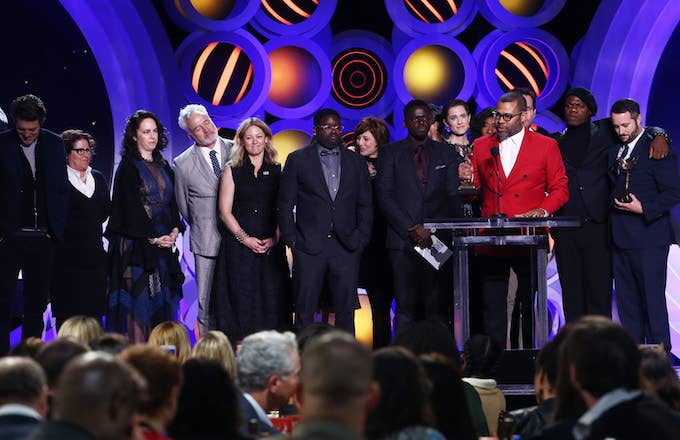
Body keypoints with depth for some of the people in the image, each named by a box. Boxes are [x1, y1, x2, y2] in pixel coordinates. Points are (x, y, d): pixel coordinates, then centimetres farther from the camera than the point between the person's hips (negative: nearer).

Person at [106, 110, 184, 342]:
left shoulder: (163, 166, 17)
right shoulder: (128, 166, -3)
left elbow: (172, 201, 14)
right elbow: (130, 206, -11)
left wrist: (174, 230, -3)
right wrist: (152, 237, -16)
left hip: (164, 242, 6)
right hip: (137, 243, -6)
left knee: (163, 297, 3)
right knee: (139, 295, -10)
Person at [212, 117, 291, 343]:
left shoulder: (277, 171, 10)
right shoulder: (232, 171, 7)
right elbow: (225, 212, 2)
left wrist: (274, 239, -9)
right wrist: (245, 238, -9)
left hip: (271, 247, 1)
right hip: (238, 246, -1)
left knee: (271, 297, -3)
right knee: (241, 298, -4)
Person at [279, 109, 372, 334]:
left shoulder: (356, 162, 13)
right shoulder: (297, 159, 5)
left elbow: (365, 205, 14)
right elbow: (286, 204, 4)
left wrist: (360, 239, 3)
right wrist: (291, 239, -4)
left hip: (346, 247, 2)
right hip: (309, 247, -2)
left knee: (346, 309, 2)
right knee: (305, 309, -1)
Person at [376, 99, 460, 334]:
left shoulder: (446, 153, 13)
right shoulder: (391, 152, 8)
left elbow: (452, 198, 8)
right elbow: (384, 196, 1)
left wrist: (432, 230, -5)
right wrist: (411, 229, -8)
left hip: (437, 241, 1)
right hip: (403, 241, -1)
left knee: (437, 307, -4)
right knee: (406, 308, -5)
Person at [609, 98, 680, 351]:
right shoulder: (614, 152, 16)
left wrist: (643, 208, -18)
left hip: (648, 237, -7)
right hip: (621, 238, 7)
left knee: (652, 298, -7)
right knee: (626, 300, 8)